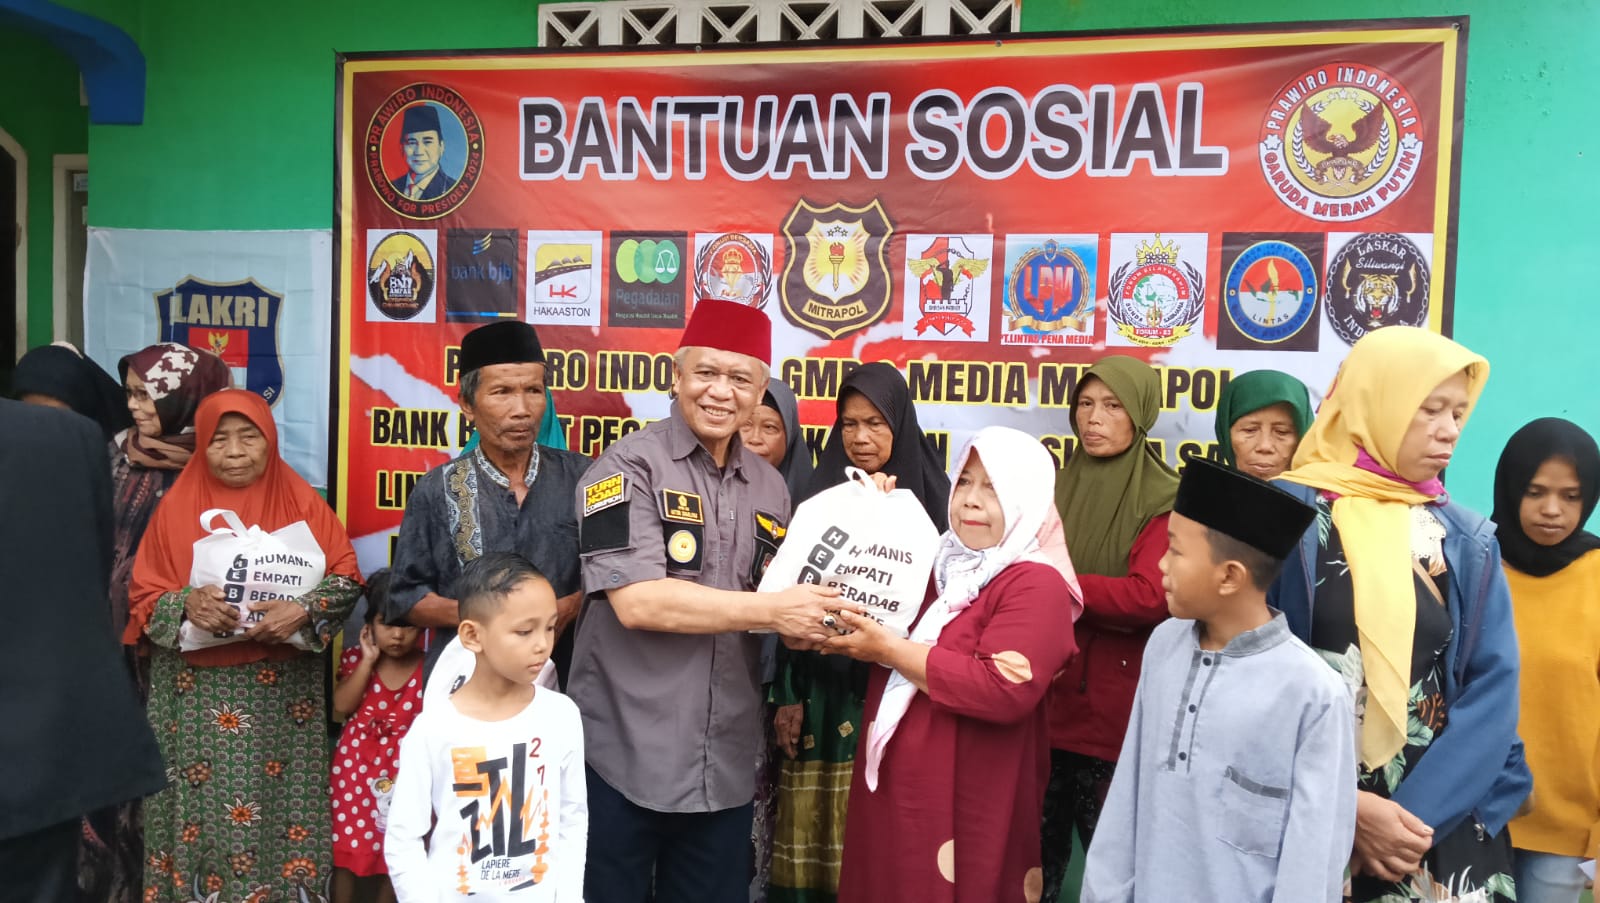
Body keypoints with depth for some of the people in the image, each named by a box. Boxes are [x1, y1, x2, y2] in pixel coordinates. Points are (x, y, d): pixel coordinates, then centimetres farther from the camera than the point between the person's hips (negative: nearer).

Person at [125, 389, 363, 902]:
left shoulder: (299, 501, 0)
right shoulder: (177, 507, 3)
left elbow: (347, 578, -1)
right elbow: (143, 596, 4)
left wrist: (304, 611, -19)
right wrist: (186, 605, -17)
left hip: (281, 692, -1)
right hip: (196, 695, 1)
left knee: (278, 803, 1)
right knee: (201, 807, 4)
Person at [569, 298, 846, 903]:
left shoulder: (771, 487, 9)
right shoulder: (628, 467, -10)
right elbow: (637, 601, -20)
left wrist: (810, 620, -5)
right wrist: (772, 609, -20)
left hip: (726, 765, 5)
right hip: (624, 758, -5)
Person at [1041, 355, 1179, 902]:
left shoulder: (1163, 501, -8)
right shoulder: (1056, 489, 9)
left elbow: (1149, 596, -22)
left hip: (1114, 710, -4)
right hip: (1045, 701, 5)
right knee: (1033, 859, 15)